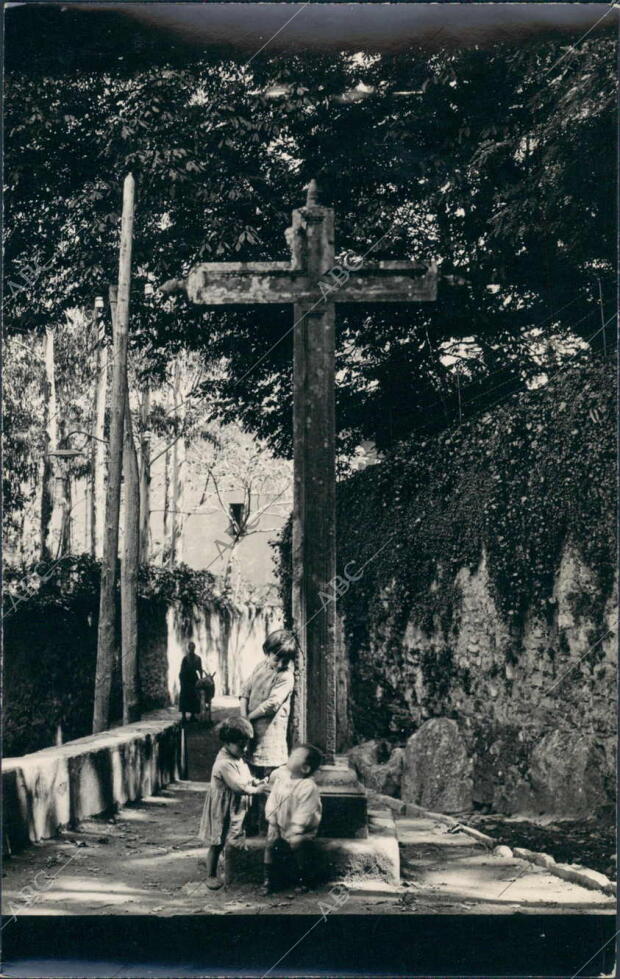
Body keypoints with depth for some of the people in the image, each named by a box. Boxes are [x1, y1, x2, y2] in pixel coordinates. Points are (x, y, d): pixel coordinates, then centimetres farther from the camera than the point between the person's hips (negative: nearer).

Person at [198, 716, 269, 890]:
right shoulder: (224, 764, -27)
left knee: (234, 842, 18)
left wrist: (256, 782, -2)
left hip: (236, 809, 9)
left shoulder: (238, 758, 5)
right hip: (222, 811, -9)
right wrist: (256, 790, -23)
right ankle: (211, 875, 16)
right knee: (217, 844, 4)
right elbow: (238, 786, -30)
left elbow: (245, 778, 16)